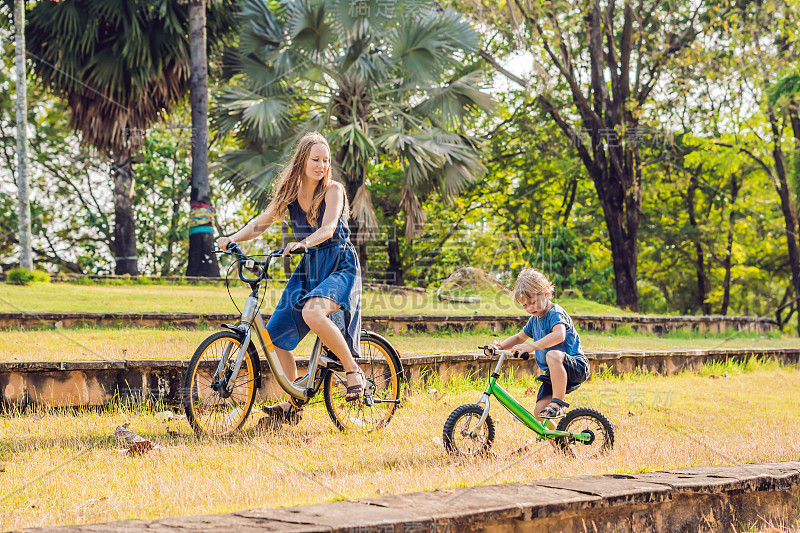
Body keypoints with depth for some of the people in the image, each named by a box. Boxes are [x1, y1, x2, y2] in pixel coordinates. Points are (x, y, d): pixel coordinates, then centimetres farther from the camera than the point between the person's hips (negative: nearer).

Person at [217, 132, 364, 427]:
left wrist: (303, 243, -44)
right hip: (308, 269, 6)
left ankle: (353, 370, -17)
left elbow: (328, 228, -25)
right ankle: (293, 405, 13)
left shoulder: (333, 190, -10)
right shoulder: (290, 192, 5)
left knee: (313, 313, -36)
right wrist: (233, 238, -12)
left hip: (339, 265, -6)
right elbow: (261, 222, 6)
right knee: (275, 334, -1)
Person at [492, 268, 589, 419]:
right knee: (539, 412, -9)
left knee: (552, 355, -41)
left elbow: (559, 335, -38)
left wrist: (532, 346, -47)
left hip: (577, 367, -8)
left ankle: (558, 402, -33)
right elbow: (519, 337, 29)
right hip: (553, 373, 9)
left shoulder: (556, 313, -16)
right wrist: (501, 346, 8)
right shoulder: (534, 319, 12)